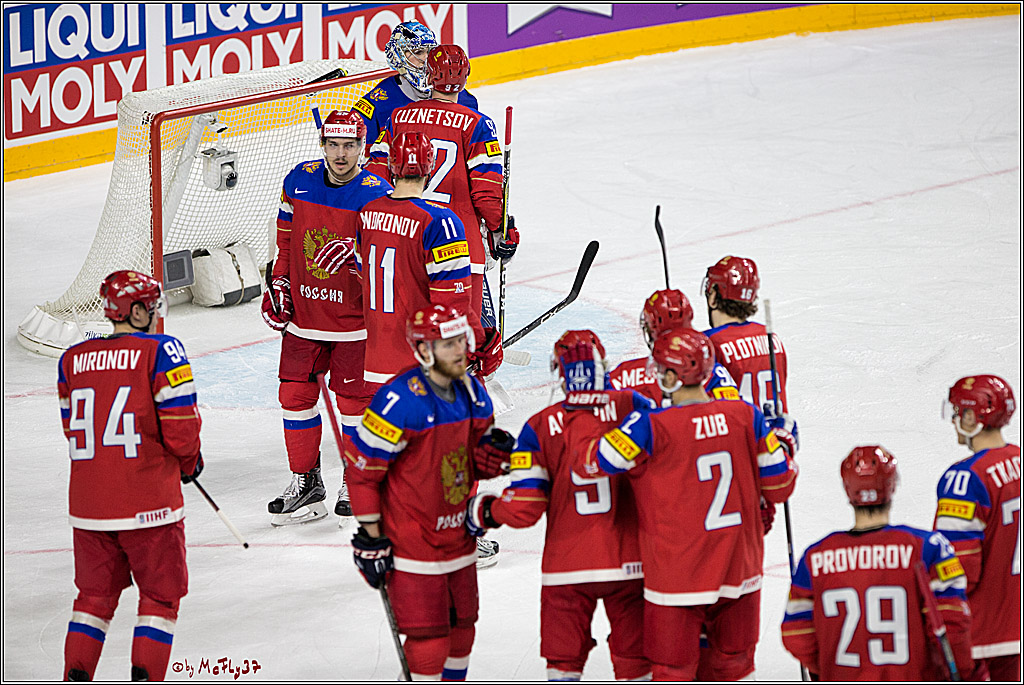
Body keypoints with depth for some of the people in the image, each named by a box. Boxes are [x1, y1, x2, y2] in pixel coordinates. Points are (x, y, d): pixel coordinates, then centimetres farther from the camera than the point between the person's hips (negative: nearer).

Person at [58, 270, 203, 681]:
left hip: (89, 505, 5)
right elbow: (180, 426, -12)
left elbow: (73, 429, 14)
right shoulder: (162, 351, -9)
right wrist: (189, 462, 8)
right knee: (160, 596, 8)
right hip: (148, 505, -5)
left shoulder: (72, 359, 7)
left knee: (95, 593, 17)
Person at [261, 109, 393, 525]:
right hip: (304, 313, 4)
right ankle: (305, 482, 18)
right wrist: (278, 284, 10)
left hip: (355, 317, -4)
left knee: (354, 398, 3)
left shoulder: (376, 195, -14)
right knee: (295, 393, 6)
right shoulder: (299, 182, 1)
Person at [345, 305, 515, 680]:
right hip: (412, 546, -7)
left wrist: (494, 453, -9)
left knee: (461, 631, 16)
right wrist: (371, 540, -12)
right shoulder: (399, 402, -21)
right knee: (429, 640, -8)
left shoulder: (472, 391, 3)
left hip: (457, 535, 7)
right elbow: (362, 470, -15)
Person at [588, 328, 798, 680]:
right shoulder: (746, 417, -5)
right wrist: (784, 443, 22)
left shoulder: (651, 428, -18)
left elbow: (590, 466, -11)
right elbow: (778, 487, 1)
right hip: (740, 572, 4)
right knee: (734, 664, 20)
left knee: (672, 670, 7)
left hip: (677, 577, -4)